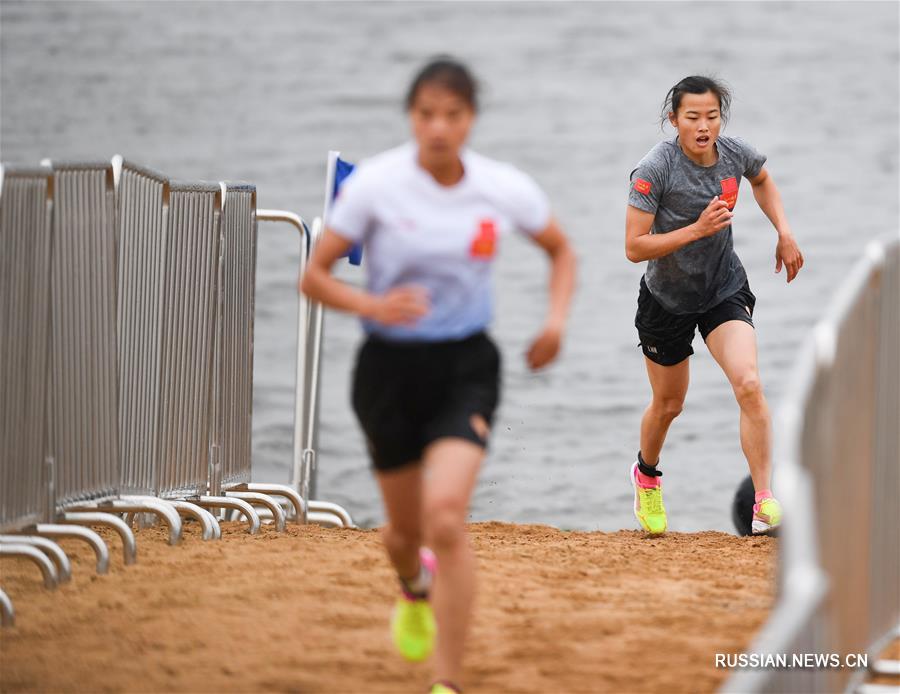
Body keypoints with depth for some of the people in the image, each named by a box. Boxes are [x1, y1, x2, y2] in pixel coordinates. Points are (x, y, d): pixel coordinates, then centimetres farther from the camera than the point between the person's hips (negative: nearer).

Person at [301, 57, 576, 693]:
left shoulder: (506, 189, -8)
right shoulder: (376, 183, -13)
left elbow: (561, 251, 12)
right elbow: (315, 276, -8)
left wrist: (557, 319, -6)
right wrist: (371, 306, -27)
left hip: (466, 366, -1)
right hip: (391, 366, 1)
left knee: (446, 514, -22)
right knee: (406, 527, 15)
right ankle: (415, 589, 56)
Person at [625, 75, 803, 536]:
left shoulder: (735, 154, -10)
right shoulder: (655, 169, -23)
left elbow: (761, 179, 16)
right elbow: (634, 248, -23)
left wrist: (784, 233, 5)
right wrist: (697, 229, -31)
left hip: (725, 291, 2)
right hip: (666, 299, -2)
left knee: (749, 385, -21)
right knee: (669, 403, 14)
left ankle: (764, 504, -19)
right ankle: (646, 474, 48)